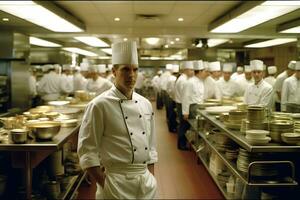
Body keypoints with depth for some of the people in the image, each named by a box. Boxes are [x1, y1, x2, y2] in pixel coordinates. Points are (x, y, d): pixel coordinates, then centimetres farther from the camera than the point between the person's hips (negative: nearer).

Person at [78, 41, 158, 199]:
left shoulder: (145, 104, 6)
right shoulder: (99, 105, -12)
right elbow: (87, 150, -11)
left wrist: (151, 176, 9)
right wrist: (104, 185, -12)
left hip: (147, 182, 6)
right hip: (117, 183, -5)